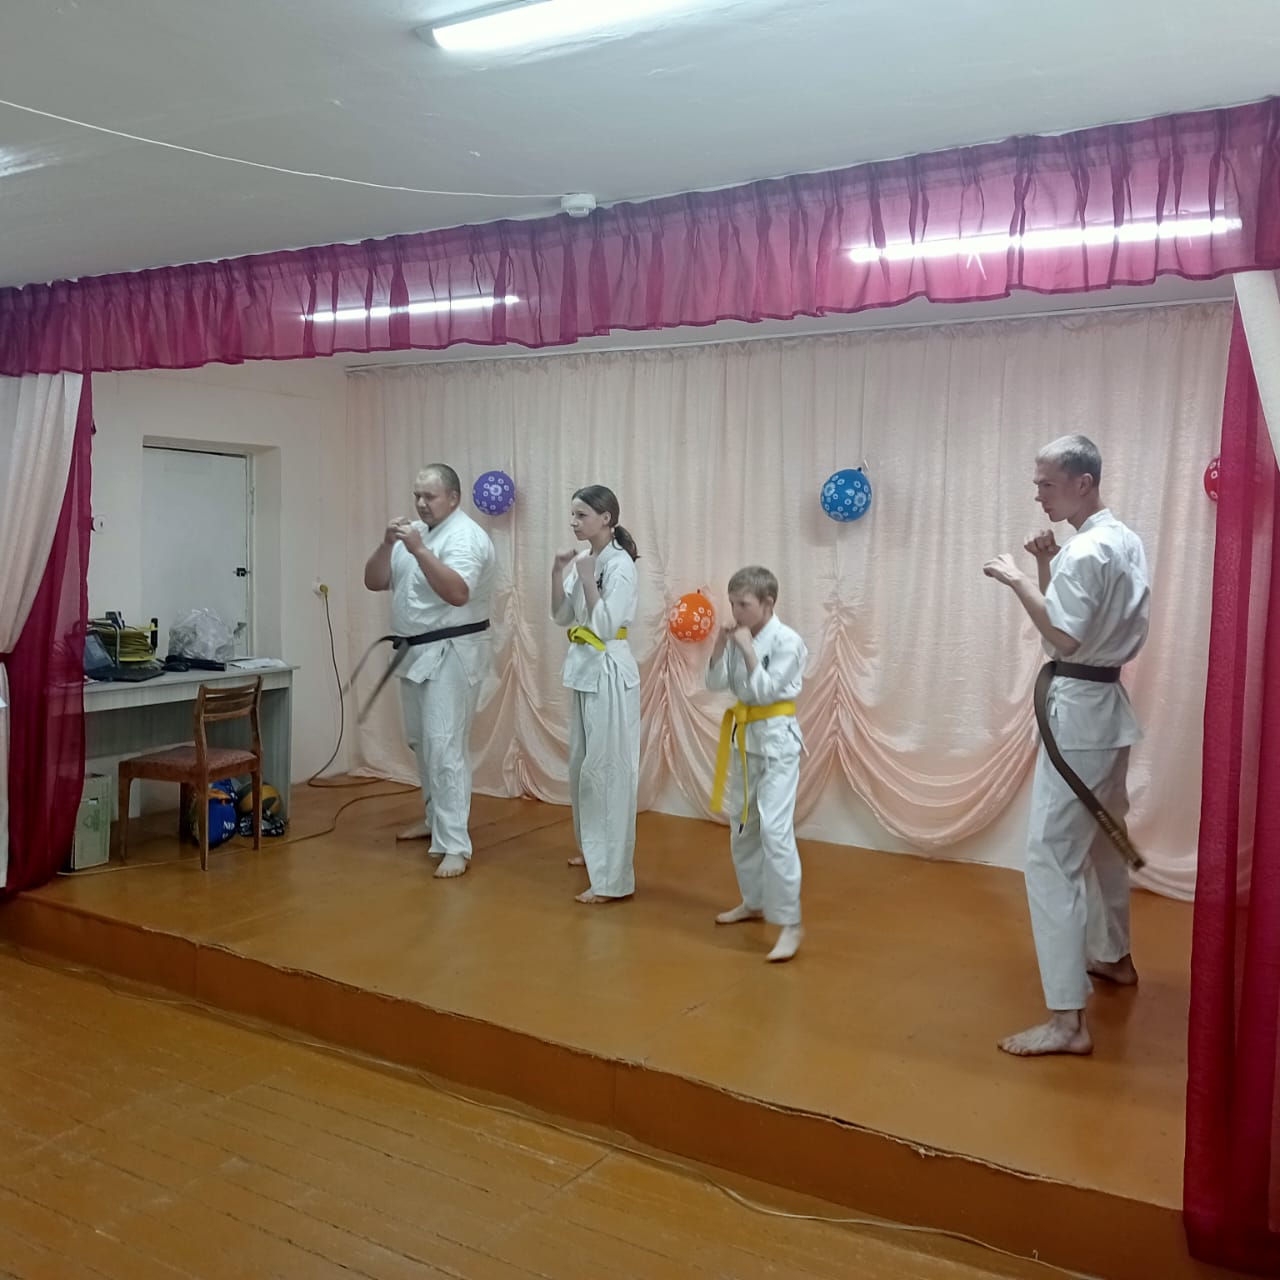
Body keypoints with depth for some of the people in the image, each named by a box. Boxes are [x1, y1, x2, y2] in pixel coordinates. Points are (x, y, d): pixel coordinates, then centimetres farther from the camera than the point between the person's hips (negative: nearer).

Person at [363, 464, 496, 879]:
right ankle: (437, 817, 36)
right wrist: (387, 544, -12)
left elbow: (457, 593, -30)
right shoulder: (414, 532, 11)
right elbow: (374, 582, 5)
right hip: (415, 651, 9)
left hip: (451, 654, -9)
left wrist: (419, 551, -36)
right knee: (422, 741, 19)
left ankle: (455, 846, -10)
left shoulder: (466, 536, -15)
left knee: (445, 746, -12)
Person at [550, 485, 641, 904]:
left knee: (607, 771, -8)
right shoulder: (586, 560, 10)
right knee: (582, 765, 19)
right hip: (585, 669, 9)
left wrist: (587, 579, -20)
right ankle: (595, 850, 36)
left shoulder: (619, 564, -16)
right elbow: (562, 617, 12)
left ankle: (612, 878, -3)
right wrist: (558, 574, -1)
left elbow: (605, 626, -21)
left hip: (610, 673, -9)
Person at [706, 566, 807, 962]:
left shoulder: (787, 641, -16)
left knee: (775, 831, -15)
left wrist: (747, 648, -24)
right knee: (742, 827, 17)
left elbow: (765, 691, -22)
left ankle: (790, 923, -9)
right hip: (746, 738, 8)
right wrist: (721, 644, -11)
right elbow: (715, 683, 1)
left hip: (776, 740, -8)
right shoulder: (740, 638, 5)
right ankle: (754, 901, 34)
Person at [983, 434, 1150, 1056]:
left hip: (1078, 709, -10)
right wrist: (1048, 567, 2)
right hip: (1108, 703, 10)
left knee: (1053, 855, -10)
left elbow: (1065, 638, -26)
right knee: (1104, 837, 25)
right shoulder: (1125, 541, 11)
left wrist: (1018, 580, -19)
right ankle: (1113, 956, 44)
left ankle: (1067, 1020, -9)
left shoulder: (1085, 551, -20)